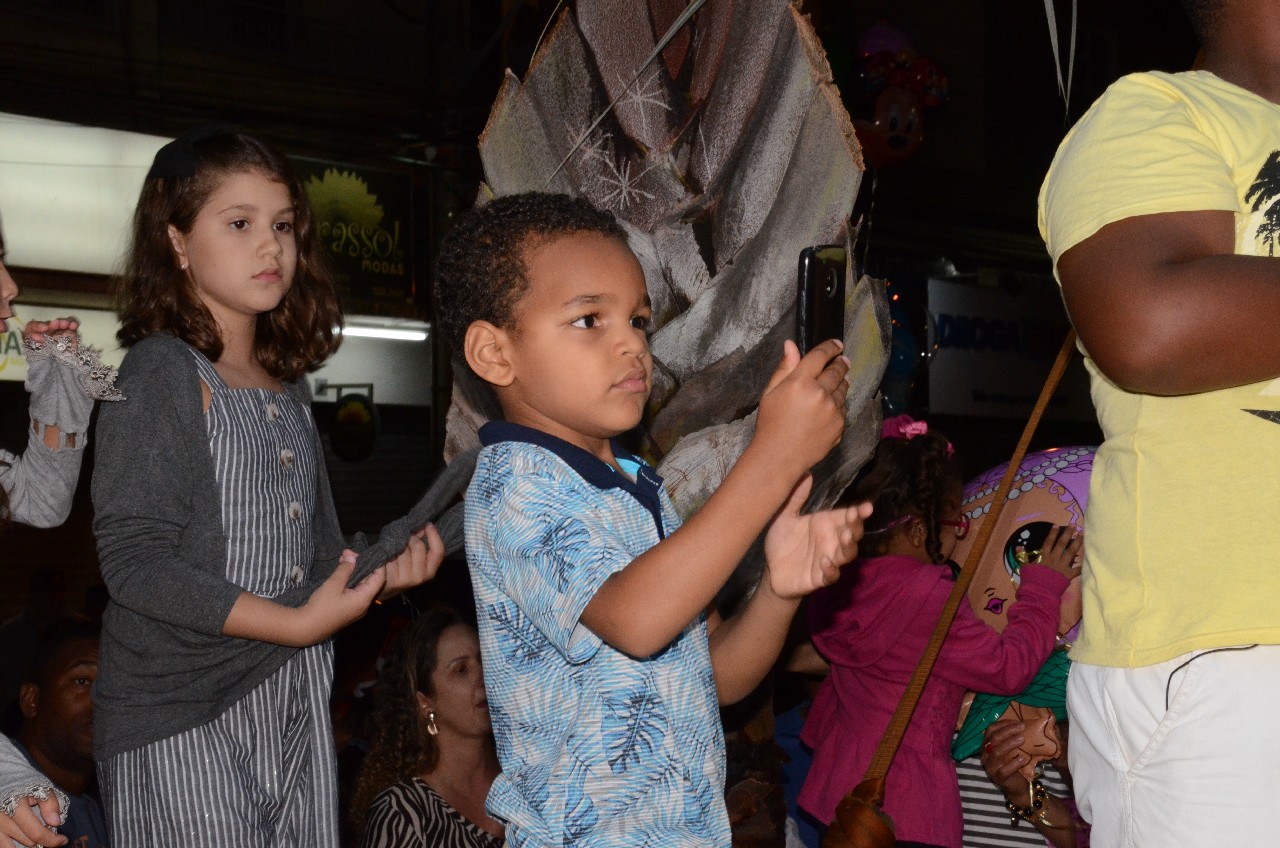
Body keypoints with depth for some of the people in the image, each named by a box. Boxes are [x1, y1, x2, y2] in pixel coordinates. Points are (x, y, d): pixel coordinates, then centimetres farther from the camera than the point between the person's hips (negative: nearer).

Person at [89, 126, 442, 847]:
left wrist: (383, 572, -2)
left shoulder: (289, 386, 13)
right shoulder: (162, 370, -9)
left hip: (298, 705, 7)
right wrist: (296, 624, -20)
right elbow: (134, 559, -17)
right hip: (182, 717, -7)